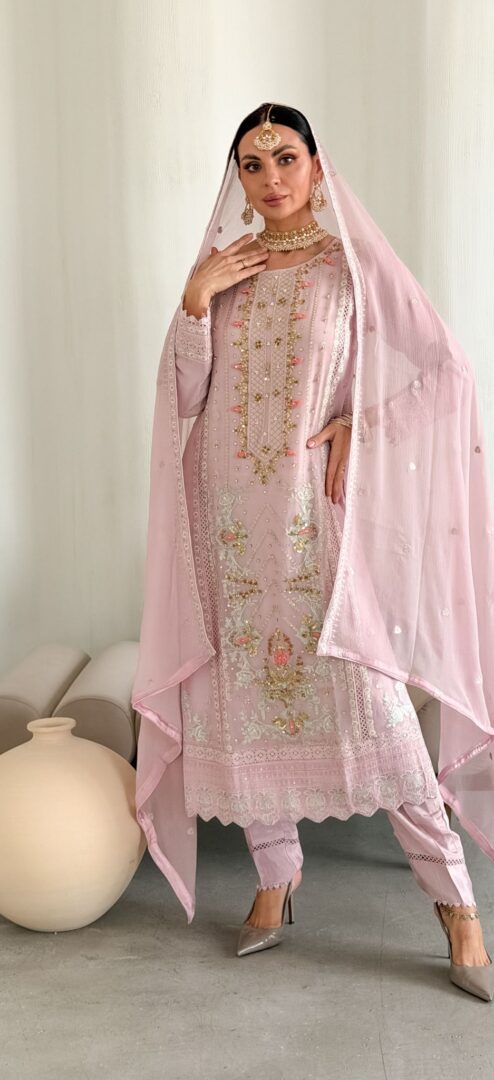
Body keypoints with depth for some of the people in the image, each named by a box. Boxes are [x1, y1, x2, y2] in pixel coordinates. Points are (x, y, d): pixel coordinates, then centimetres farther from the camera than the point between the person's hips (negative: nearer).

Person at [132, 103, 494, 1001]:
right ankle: (276, 873, 22)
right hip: (234, 513, 4)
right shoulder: (223, 268, 12)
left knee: (367, 695, -8)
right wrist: (193, 300, -6)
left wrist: (362, 426, -11)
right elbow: (185, 397, 6)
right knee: (247, 689, 5)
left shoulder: (355, 263, 1)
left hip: (322, 511, -4)